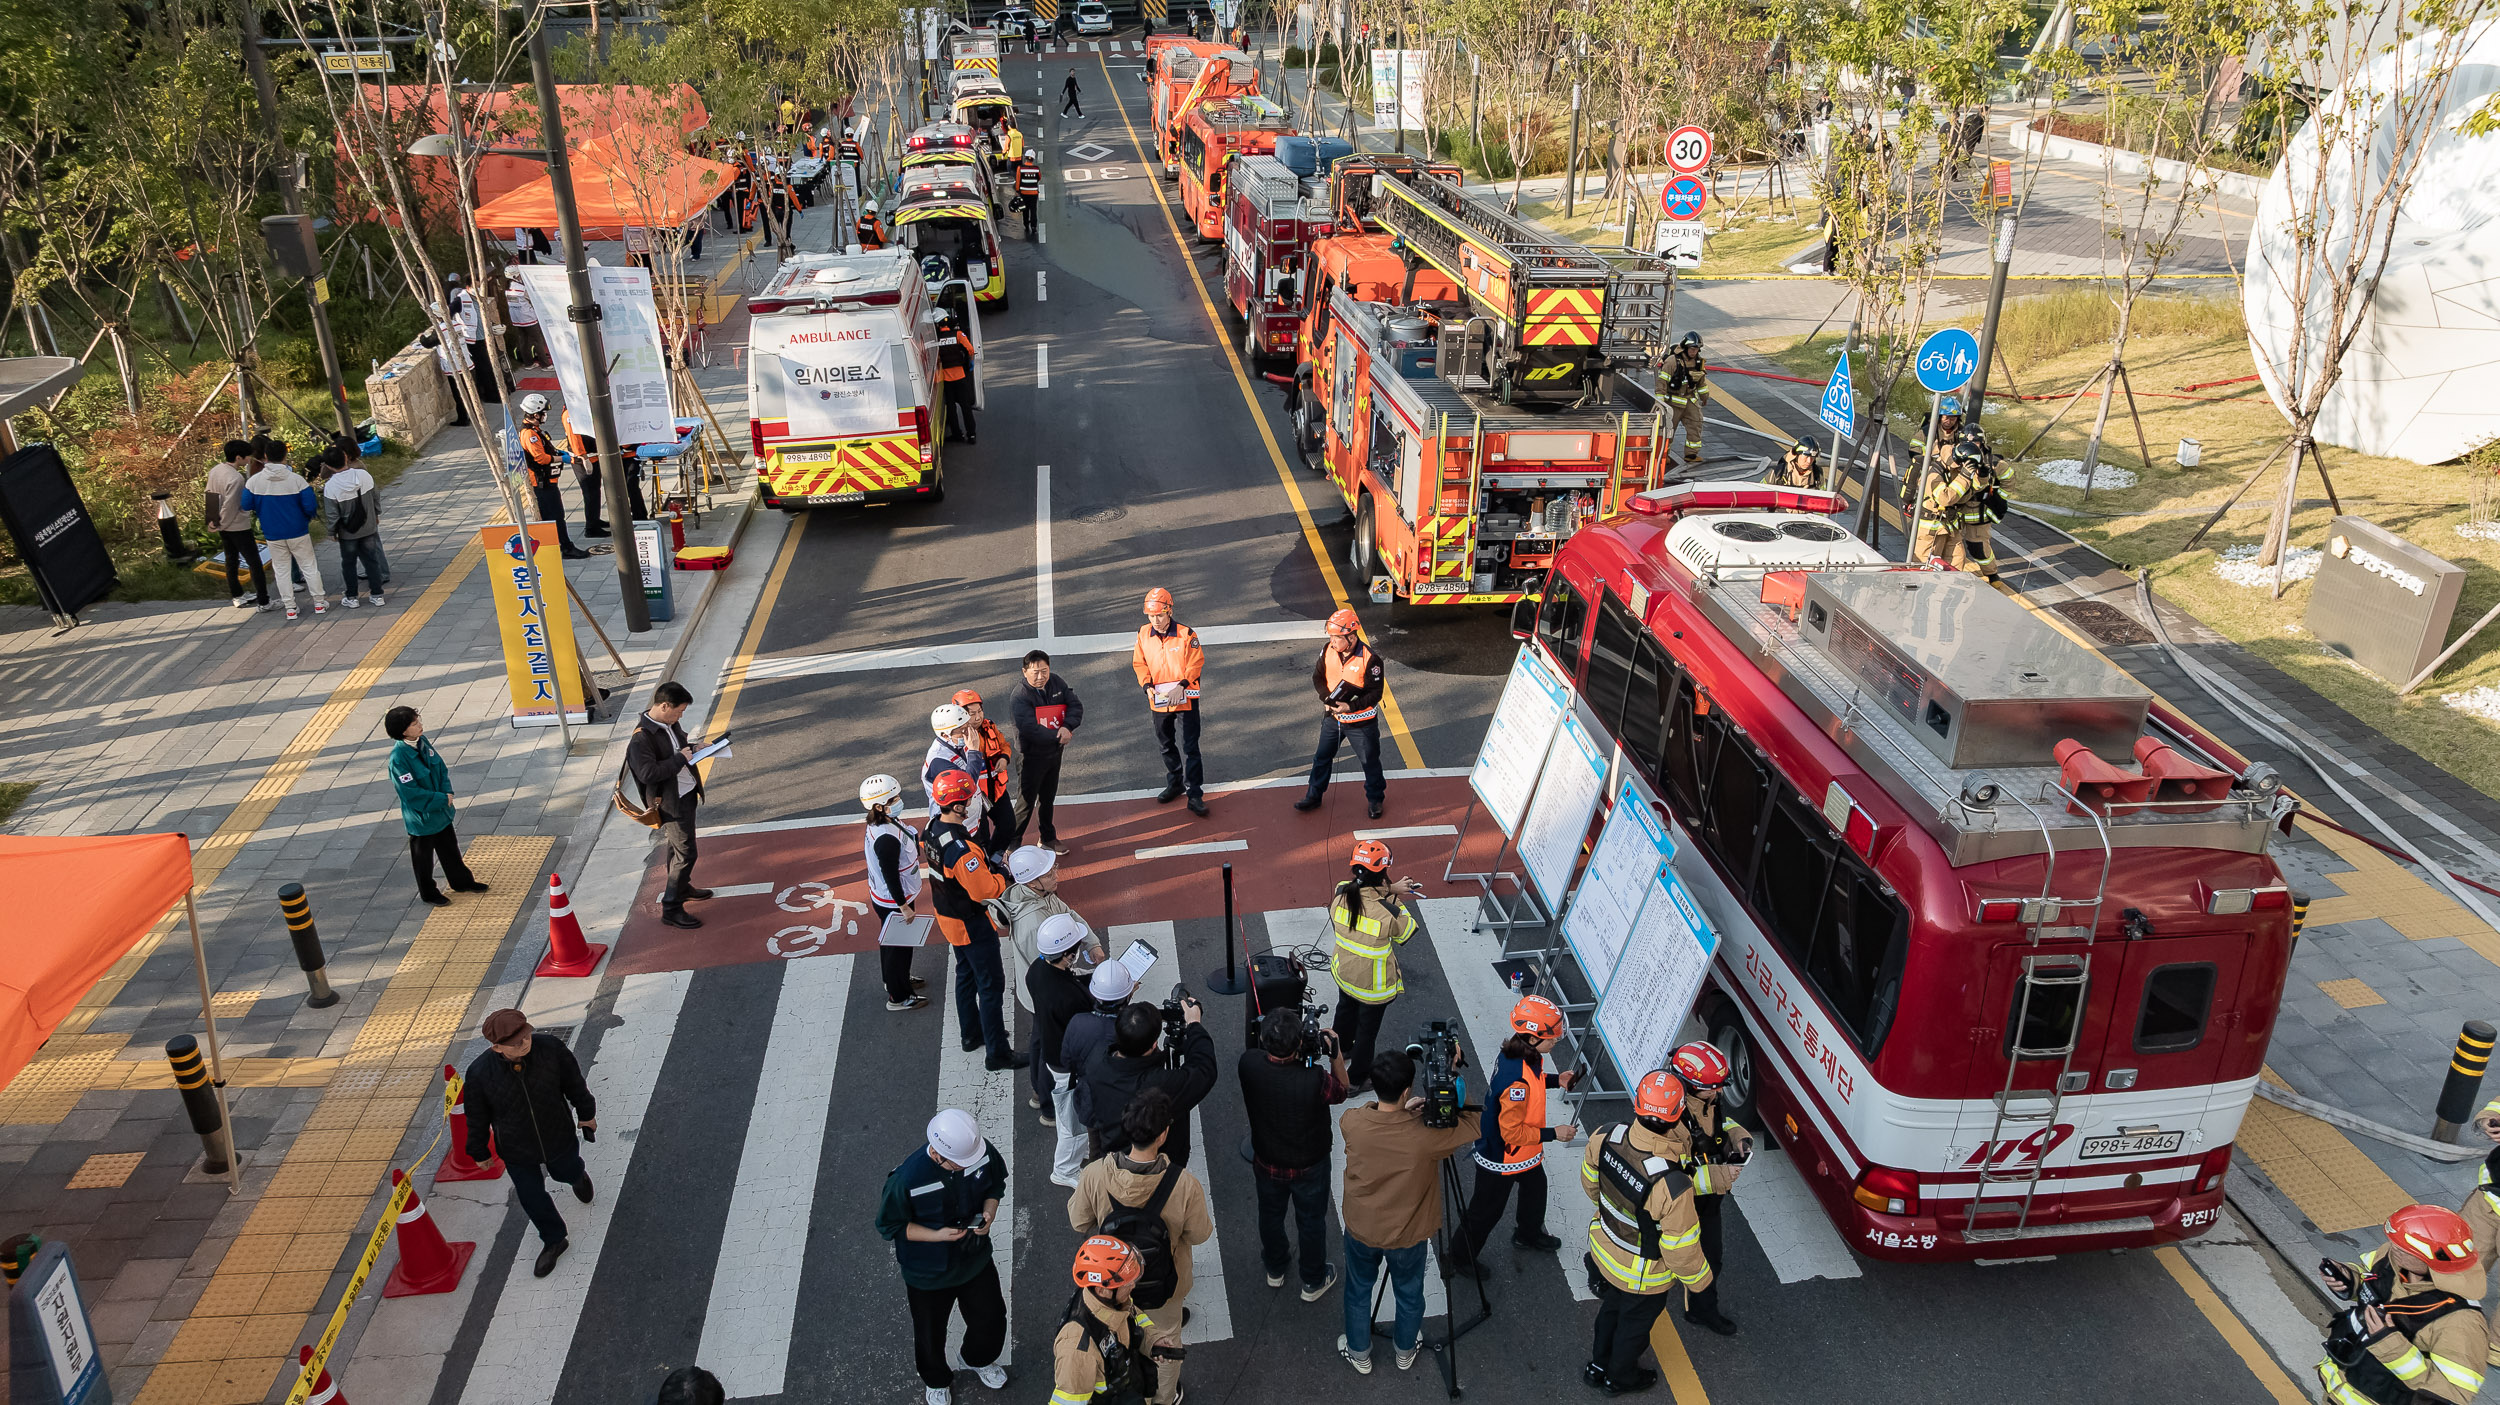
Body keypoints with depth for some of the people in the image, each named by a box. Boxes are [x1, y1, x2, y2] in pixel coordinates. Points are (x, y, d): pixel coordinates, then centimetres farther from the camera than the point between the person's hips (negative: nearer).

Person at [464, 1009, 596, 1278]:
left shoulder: (549, 1047, -29)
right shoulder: (480, 1073, -29)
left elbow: (573, 1082, -8)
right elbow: (477, 1118, -10)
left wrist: (586, 1113, 6)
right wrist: (479, 1152, 3)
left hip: (558, 1139, 1)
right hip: (517, 1153, -1)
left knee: (567, 1172, 29)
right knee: (532, 1198, 17)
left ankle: (578, 1175, 69)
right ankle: (553, 1241, 47)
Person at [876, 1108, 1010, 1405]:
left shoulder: (983, 1151, -25)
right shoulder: (908, 1178, -37)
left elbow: (996, 1184, -2)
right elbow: (889, 1225, -19)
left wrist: (989, 1213, -21)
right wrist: (936, 1236, -29)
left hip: (975, 1258, 4)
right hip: (928, 1272, -3)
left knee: (991, 1318, 25)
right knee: (931, 1333, 23)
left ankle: (979, 1360, 60)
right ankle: (937, 1381, 56)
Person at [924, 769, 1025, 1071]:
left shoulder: (931, 829, -8)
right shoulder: (961, 850, -37)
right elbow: (985, 891, -31)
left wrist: (986, 866, -1)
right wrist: (1004, 877, -11)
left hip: (946, 914, 9)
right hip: (971, 925, -9)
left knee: (965, 975, 26)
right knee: (990, 986, 5)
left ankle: (972, 1034, 44)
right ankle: (998, 1055, 15)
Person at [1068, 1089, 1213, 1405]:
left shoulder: (1094, 1175, -30)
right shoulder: (1184, 1185, -35)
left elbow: (1079, 1224, -12)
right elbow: (1198, 1235, -18)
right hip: (1164, 1283, -1)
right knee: (1165, 1339, 29)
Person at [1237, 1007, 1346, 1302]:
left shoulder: (1249, 1065, -29)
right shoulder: (1314, 1079, -38)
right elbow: (1341, 1091, -14)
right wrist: (1335, 1054, -18)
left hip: (1266, 1162, 3)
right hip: (1309, 1166, -3)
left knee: (1270, 1215, 29)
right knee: (1311, 1222, 23)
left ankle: (1275, 1269, 54)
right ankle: (1313, 1282, 45)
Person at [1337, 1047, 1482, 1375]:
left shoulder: (1351, 1122, -27)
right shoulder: (1425, 1134, -34)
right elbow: (1474, 1125, -16)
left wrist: (1401, 1111, -10)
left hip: (1361, 1230, 2)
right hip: (1408, 1236, -1)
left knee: (1358, 1292, 28)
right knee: (1409, 1294, 27)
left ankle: (1359, 1354, 49)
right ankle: (1406, 1351, 52)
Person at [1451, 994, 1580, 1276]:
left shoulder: (1518, 1054, -13)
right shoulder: (1517, 1080, -41)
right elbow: (1512, 1132, -32)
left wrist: (1554, 1080, -4)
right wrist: (1553, 1134, -24)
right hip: (1501, 1159, -9)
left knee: (1535, 1188, 31)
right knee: (1487, 1211, 13)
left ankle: (1529, 1234, 59)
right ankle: (1461, 1258, 36)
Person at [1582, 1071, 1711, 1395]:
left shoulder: (1606, 1137, -27)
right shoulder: (1672, 1186, -44)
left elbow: (1590, 1181, -4)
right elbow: (1680, 1249, -28)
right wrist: (1698, 1280, -6)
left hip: (1605, 1246, 5)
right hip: (1643, 1276, -4)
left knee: (1612, 1304, 34)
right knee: (1636, 1321, 27)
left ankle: (1599, 1365, 60)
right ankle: (1620, 1378, 56)